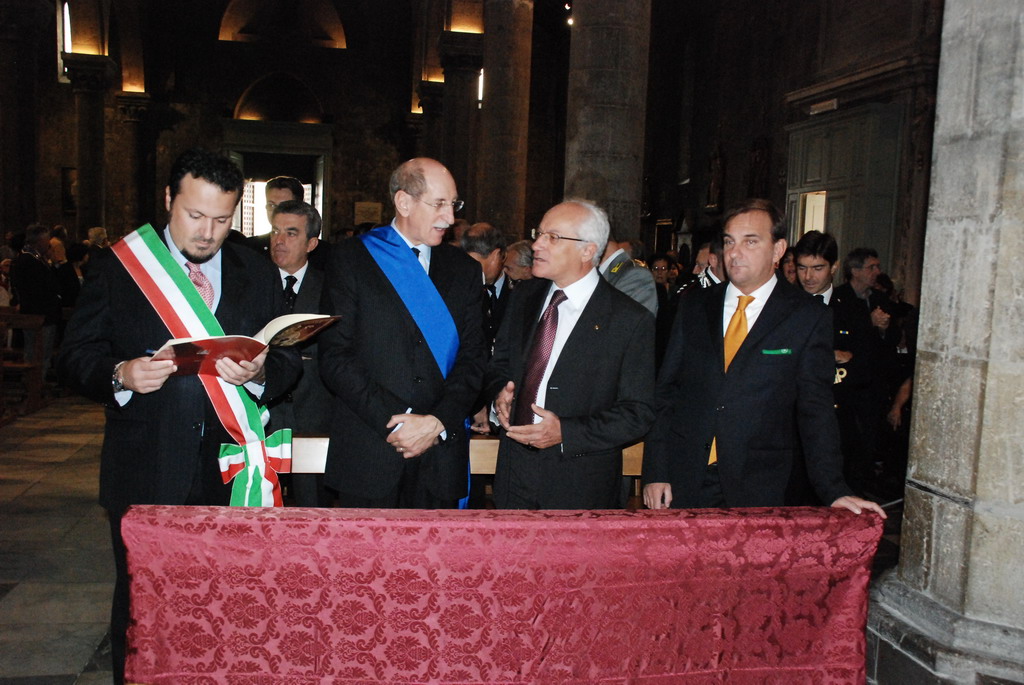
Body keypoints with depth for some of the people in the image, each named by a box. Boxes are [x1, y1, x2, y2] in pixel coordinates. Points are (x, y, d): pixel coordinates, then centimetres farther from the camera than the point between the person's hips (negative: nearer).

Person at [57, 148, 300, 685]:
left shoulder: (256, 274, 8)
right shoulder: (116, 267, 3)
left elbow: (289, 360, 6)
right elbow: (75, 358, 2)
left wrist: (259, 372, -16)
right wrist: (120, 376, -18)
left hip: (230, 477, 1)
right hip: (144, 478, -1)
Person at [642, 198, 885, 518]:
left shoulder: (808, 317, -1)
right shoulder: (693, 306, 6)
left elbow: (815, 409, -2)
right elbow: (666, 391, 5)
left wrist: (835, 491, -9)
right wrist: (655, 472, 0)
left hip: (758, 490, -2)